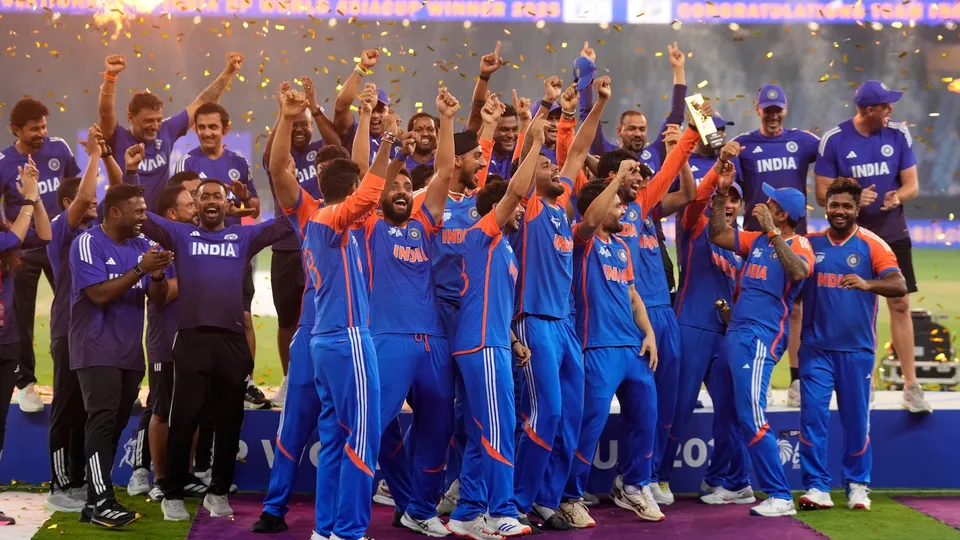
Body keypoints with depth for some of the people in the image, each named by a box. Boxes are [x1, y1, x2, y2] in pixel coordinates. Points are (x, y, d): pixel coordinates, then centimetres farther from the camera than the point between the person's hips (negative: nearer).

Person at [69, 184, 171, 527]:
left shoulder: (142, 245, 8)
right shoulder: (88, 243, -9)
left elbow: (158, 298, 7)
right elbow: (100, 294, -19)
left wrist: (157, 275, -13)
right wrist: (140, 269, -22)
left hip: (131, 351, 7)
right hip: (98, 350, -7)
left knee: (116, 423, 8)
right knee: (103, 420, -16)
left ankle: (97, 497, 14)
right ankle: (99, 502, -20)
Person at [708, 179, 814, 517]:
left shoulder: (799, 245, -5)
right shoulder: (757, 240, 16)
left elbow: (798, 272, -26)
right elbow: (717, 235, 17)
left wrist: (772, 231, -25)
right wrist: (721, 194, 8)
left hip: (760, 338, -9)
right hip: (735, 333, 9)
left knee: (751, 416, -19)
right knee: (727, 412, 15)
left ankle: (780, 497, -19)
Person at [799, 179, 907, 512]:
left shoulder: (872, 245, -3)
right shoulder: (810, 243, 6)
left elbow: (899, 286, -13)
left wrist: (867, 284, -34)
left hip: (857, 349, -1)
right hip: (816, 347, 1)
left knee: (856, 419, 6)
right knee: (812, 416, -4)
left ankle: (857, 485, 19)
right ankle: (817, 487, 1)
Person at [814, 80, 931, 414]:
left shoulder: (899, 135, -2)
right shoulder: (834, 140, -8)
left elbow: (912, 185, 1)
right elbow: (823, 194, -5)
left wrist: (898, 196, -22)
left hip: (893, 234, 2)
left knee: (900, 305, -1)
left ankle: (911, 386, 4)